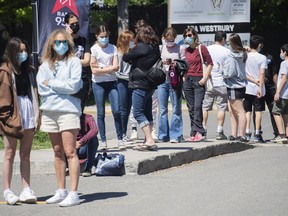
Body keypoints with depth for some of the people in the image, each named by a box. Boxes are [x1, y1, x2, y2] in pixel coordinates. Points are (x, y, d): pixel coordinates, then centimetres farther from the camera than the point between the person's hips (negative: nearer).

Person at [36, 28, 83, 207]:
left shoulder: (74, 62, 1)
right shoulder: (46, 64, 13)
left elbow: (73, 85, -11)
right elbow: (41, 87, 2)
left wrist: (51, 84, -4)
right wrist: (62, 87, -6)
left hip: (68, 110, -5)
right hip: (50, 110, 5)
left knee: (70, 152, -10)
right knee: (58, 152, 11)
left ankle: (74, 193, -12)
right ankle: (61, 191, 17)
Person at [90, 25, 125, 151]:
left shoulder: (113, 48, 6)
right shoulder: (94, 49, 0)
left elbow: (116, 67, -4)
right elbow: (94, 70, -6)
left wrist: (101, 68, -9)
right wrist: (109, 69, -7)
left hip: (111, 82, 1)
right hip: (98, 84, -1)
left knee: (116, 111, -7)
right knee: (101, 113, 1)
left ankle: (120, 139, 0)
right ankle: (103, 141, 6)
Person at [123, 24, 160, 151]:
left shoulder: (141, 47, -12)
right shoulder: (155, 48, 11)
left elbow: (126, 58, -8)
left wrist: (131, 60, 14)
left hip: (140, 84, -9)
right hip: (150, 85, 9)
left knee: (138, 113, -9)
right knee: (147, 113, 13)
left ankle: (149, 140, -18)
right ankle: (148, 141, 14)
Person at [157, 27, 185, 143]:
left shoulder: (180, 49, 5)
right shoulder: (160, 48, 11)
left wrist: (177, 65, -16)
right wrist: (162, 63, -8)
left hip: (175, 81, -2)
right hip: (162, 81, 2)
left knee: (176, 109, -1)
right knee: (162, 109, 4)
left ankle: (175, 136, 1)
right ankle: (163, 136, 10)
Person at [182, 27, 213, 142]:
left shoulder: (201, 48, -3)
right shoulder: (186, 50, 14)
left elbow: (210, 63, -5)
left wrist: (205, 78, -12)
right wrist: (184, 77, 9)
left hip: (198, 80, -6)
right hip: (187, 80, 6)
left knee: (197, 106, -15)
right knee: (191, 108, 4)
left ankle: (198, 132, -19)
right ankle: (194, 133, 6)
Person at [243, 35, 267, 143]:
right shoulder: (262, 58, -6)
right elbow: (262, 74, -11)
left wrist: (253, 80, -3)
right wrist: (260, 87, -11)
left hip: (246, 88, 2)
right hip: (258, 89, -2)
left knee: (247, 111, 8)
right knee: (258, 111, 1)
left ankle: (247, 133, 2)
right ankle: (257, 134, -2)